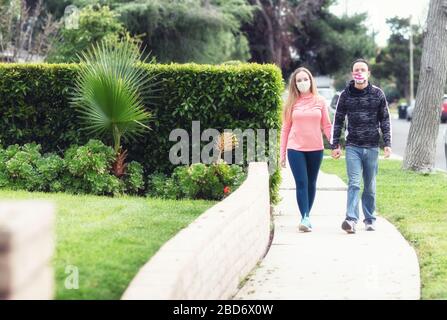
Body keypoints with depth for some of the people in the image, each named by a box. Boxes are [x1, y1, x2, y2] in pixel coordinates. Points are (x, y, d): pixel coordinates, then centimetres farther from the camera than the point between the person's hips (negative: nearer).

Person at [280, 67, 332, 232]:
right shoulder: (291, 103, 4)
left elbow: (327, 126, 7)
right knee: (301, 183, -10)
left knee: (311, 184, 8)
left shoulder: (320, 101, 5)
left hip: (316, 149, 1)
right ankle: (305, 218, -15)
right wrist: (282, 154, 5)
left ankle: (306, 217, 18)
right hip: (296, 149, -1)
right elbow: (285, 128, 7)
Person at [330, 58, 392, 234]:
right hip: (352, 147, -1)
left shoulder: (378, 94, 3)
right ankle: (351, 219, -20)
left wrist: (387, 143, 0)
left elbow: (385, 120, 7)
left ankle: (369, 219, 18)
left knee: (370, 186, 8)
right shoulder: (345, 95, 3)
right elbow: (338, 121, 8)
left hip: (372, 147, 1)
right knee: (354, 183, -12)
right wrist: (335, 145, 3)